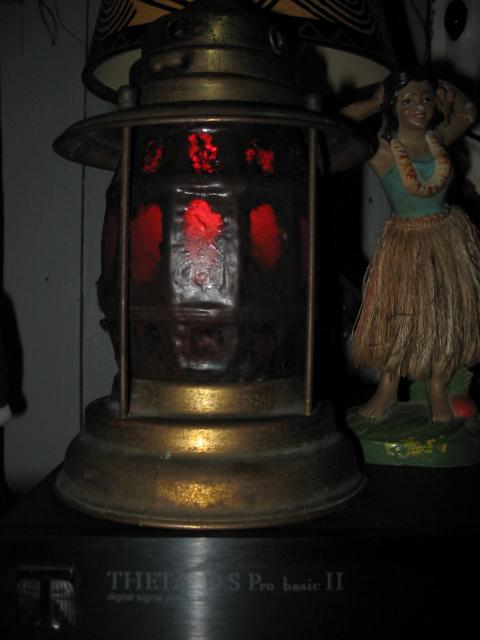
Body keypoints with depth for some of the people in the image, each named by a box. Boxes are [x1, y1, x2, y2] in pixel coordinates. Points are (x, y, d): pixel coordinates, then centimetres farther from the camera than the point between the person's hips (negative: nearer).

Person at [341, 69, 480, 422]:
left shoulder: (438, 139, -1)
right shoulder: (382, 149, -15)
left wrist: (443, 88, 2)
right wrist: (374, 103, -11)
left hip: (449, 237, 4)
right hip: (405, 243, -4)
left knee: (447, 312, 8)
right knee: (399, 314, 2)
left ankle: (438, 389, 23)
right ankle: (388, 389, 19)